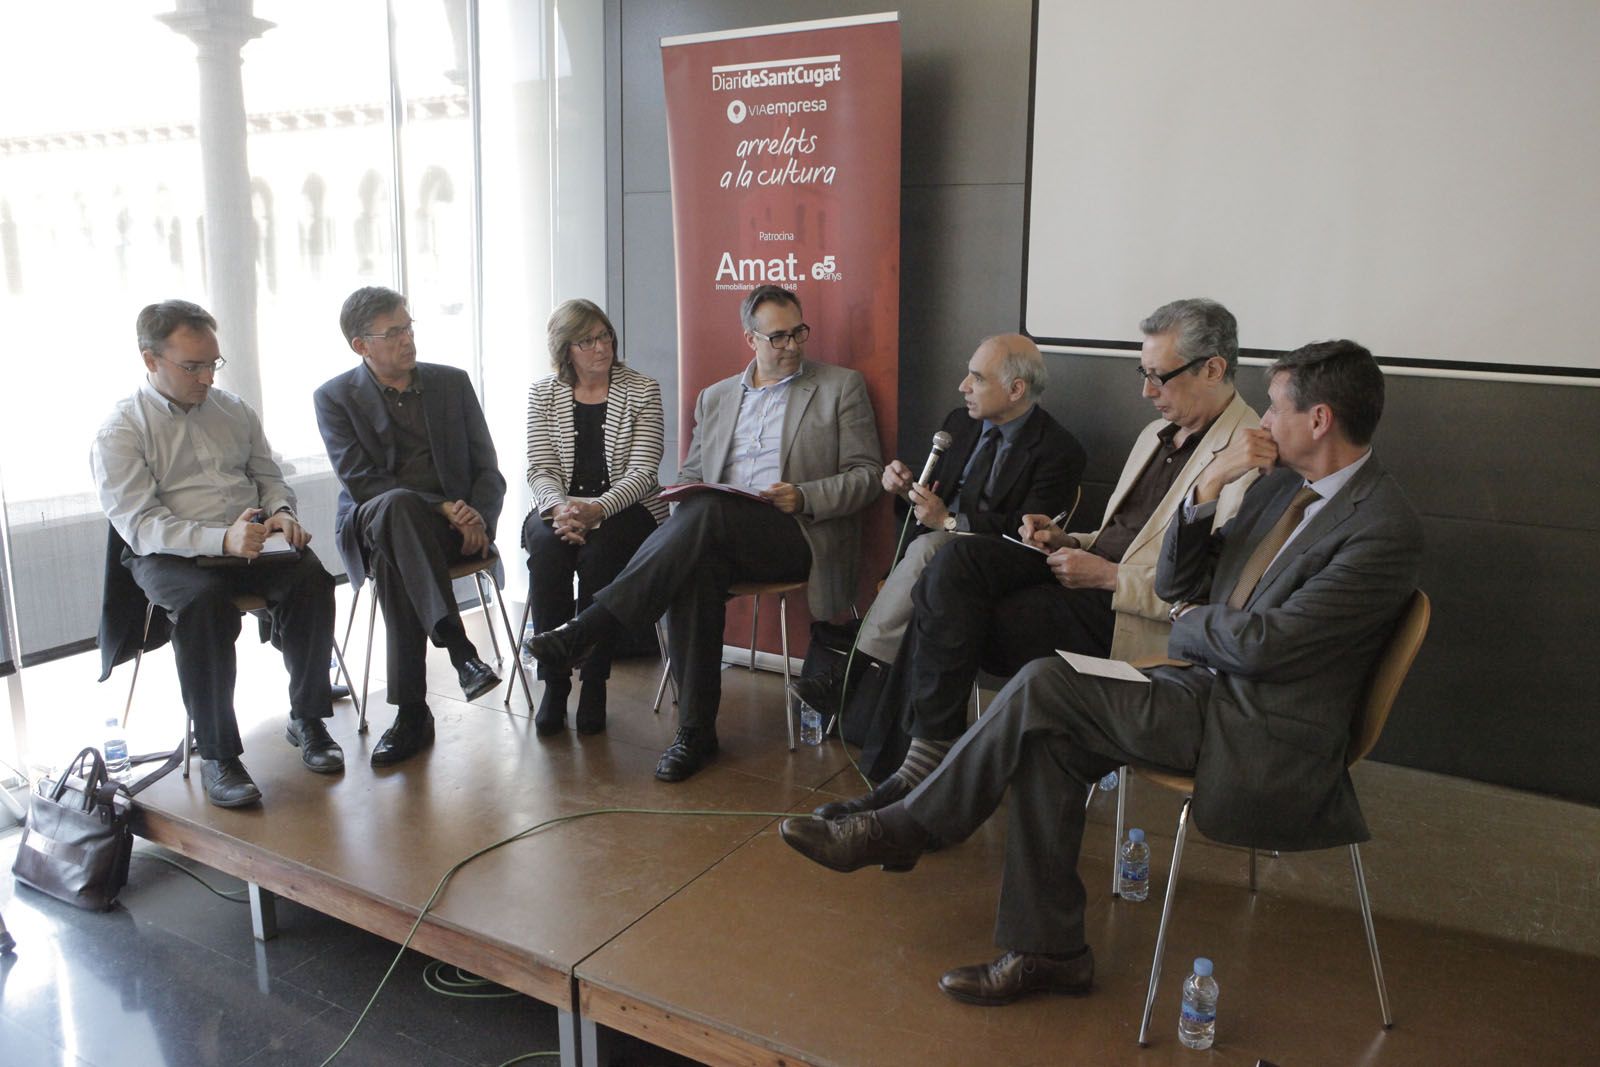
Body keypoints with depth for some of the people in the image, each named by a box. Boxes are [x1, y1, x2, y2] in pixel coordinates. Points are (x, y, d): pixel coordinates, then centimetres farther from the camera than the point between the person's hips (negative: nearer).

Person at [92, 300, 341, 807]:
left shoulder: (233, 409, 15)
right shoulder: (120, 432, -1)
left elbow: (269, 476, 23)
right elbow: (140, 525, -11)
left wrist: (281, 513, -2)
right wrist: (222, 540, -28)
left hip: (253, 544, 4)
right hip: (170, 556, -4)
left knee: (311, 575, -27)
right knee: (205, 600, -37)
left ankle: (307, 720, -12)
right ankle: (217, 755, -26)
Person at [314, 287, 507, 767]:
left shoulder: (452, 382, 12)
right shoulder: (335, 397, 5)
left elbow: (488, 470, 10)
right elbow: (361, 481, -8)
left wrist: (478, 522, -11)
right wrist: (442, 508, -20)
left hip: (453, 525, 1)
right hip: (370, 525, -1)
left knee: (392, 560, -35)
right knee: (398, 504, -39)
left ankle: (412, 711, -32)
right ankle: (459, 648, -42)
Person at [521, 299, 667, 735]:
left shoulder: (641, 391, 0)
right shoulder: (543, 394, 8)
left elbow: (641, 473, -9)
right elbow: (540, 469, 1)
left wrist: (596, 510, -25)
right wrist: (559, 508, -21)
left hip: (626, 507, -2)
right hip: (560, 506, 2)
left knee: (597, 553, -33)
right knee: (546, 546, -31)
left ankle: (594, 683, -19)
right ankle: (554, 681, -22)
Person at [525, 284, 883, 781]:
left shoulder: (842, 386, 11)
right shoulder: (715, 398, 23)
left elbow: (866, 475, 4)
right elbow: (691, 475, 21)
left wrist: (803, 497, -13)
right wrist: (683, 494, -4)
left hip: (799, 534, -3)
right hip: (722, 536, 4)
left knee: (709, 512, -33)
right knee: (696, 567, -33)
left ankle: (584, 631, -33)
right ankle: (695, 731, -26)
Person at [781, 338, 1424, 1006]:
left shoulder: (1385, 528, -16)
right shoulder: (1285, 484, 11)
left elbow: (1264, 644, -22)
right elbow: (1173, 584, 10)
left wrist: (1193, 622, -1)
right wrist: (1208, 488, -4)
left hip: (1266, 740, -8)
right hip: (1211, 689, 8)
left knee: (1045, 686, -18)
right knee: (1049, 743, -12)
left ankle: (899, 829, -3)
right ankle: (1047, 951, -1)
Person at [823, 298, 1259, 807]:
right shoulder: (1158, 433, 20)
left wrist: (1108, 576, -17)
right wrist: (1064, 541, 6)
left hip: (1133, 618, -8)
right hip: (1093, 571, 9)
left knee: (953, 623, -19)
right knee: (959, 560, -16)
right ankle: (924, 755, -14)